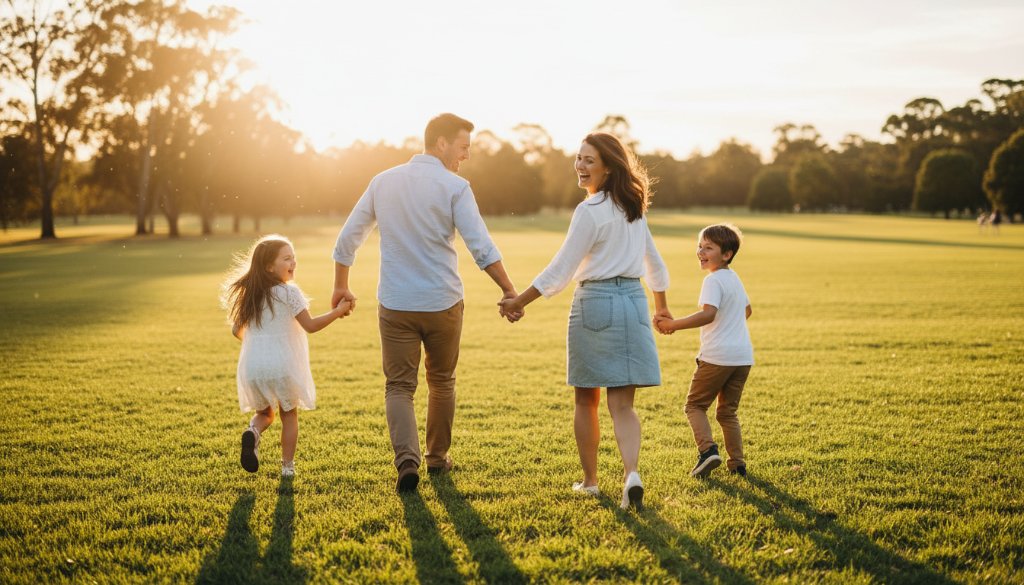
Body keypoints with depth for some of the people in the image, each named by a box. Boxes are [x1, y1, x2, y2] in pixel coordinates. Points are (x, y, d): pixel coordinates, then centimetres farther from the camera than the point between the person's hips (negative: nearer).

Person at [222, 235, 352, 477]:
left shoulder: (248, 294, 7)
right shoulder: (289, 292, -10)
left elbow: (237, 330, 12)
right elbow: (310, 325, -11)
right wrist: (337, 311, -3)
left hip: (253, 367, 4)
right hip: (282, 365, -4)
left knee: (264, 412, 23)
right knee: (289, 415, 15)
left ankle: (252, 431, -9)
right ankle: (287, 466, 15)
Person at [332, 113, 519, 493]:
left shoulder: (383, 182, 5)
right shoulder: (454, 187, -8)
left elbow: (347, 239, 11)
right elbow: (481, 248, -15)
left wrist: (341, 287, 23)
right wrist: (509, 291, -9)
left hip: (395, 305, 2)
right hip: (442, 304, -2)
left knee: (399, 386, 6)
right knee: (442, 383, 18)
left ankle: (407, 459, -14)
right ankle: (438, 457, 29)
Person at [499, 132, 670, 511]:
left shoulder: (590, 211, -11)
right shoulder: (633, 208, 11)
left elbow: (559, 272, -12)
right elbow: (654, 263, 22)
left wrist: (518, 302, -5)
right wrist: (661, 308, 35)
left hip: (594, 302, -6)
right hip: (633, 303, 6)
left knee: (586, 400, 10)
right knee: (622, 404, 2)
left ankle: (589, 481, 20)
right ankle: (631, 473, -19)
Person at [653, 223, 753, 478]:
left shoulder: (713, 280, -13)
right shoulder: (734, 279, 15)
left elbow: (708, 314, -28)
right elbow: (747, 310, 32)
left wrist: (673, 325, -27)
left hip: (717, 356, -8)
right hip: (743, 356, 8)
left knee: (695, 405, 6)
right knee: (728, 411, 17)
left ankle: (708, 449, -12)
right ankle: (737, 464, 13)